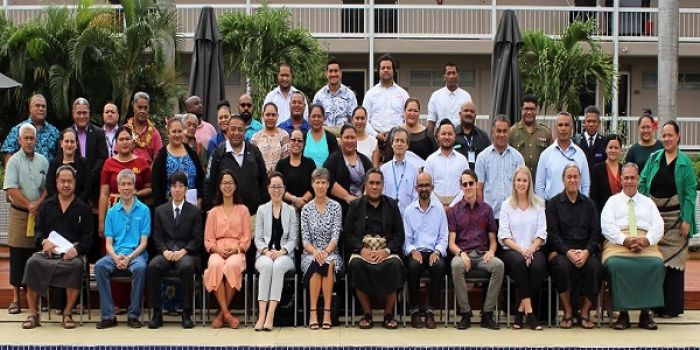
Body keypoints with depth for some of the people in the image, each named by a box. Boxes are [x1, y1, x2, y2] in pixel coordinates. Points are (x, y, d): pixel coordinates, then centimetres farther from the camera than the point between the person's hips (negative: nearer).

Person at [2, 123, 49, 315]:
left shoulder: (42, 160, 8)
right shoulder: (14, 161, -2)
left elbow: (48, 186, 5)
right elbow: (11, 189, -9)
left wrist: (39, 203, -10)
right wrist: (29, 205, -11)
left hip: (39, 212, 3)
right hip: (19, 213, -3)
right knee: (17, 255, 1)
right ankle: (16, 298, 6)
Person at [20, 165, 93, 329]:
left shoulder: (83, 208, 12)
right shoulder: (47, 205, 20)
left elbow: (88, 237, 6)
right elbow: (38, 230, 16)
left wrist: (76, 249, -13)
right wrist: (44, 241, -7)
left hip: (72, 252, -2)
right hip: (48, 252, 2)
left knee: (76, 265, -36)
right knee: (32, 262, -30)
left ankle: (67, 314, -23)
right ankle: (33, 314, -21)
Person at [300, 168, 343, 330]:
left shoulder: (336, 207, 4)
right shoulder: (306, 209, 6)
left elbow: (336, 236, -5)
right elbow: (304, 239, 1)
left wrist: (326, 252, -23)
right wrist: (315, 251, -20)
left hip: (331, 253, 0)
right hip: (310, 254, 0)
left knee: (328, 264, -35)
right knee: (316, 263, -34)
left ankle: (327, 312, -33)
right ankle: (313, 312, -34)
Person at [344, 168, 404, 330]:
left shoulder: (391, 205, 16)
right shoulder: (355, 205, 15)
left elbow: (399, 234, 8)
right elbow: (347, 233, 6)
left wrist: (386, 251, -10)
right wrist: (362, 250, -11)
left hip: (386, 251, 0)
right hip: (362, 251, 0)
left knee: (394, 264, -32)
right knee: (356, 264, -33)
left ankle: (388, 314, -17)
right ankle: (367, 314, -19)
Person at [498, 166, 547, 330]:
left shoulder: (538, 204, 13)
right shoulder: (506, 205, 10)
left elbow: (541, 233, 5)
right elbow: (504, 236, 1)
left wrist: (530, 250, -13)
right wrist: (520, 249, -15)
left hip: (534, 249, 1)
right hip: (511, 250, -1)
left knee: (537, 266, -33)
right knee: (519, 262, -35)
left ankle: (521, 310, -20)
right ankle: (528, 310, -30)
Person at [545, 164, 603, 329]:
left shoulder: (589, 204, 16)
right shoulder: (553, 203, 9)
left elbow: (596, 233, 7)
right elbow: (552, 233, -1)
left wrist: (586, 252, -12)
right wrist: (568, 252, -17)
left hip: (585, 250, 2)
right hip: (560, 250, -2)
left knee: (595, 267, -30)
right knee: (562, 266, -34)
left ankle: (585, 312, -12)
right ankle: (568, 312, -17)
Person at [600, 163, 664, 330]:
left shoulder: (648, 202, 24)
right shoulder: (613, 201, 18)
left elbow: (658, 227, 11)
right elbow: (607, 226, 3)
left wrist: (646, 240, -11)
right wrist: (624, 240, -14)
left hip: (646, 245, 2)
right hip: (618, 243, -1)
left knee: (657, 264, -31)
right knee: (614, 264, -35)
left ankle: (646, 312, -24)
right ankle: (623, 312, -26)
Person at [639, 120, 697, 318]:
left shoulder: (684, 162, -1)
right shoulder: (654, 158, 6)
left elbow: (690, 191, -4)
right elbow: (642, 183, 6)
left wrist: (686, 220, -10)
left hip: (674, 217, -3)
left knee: (673, 261, 0)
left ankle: (671, 307, 8)